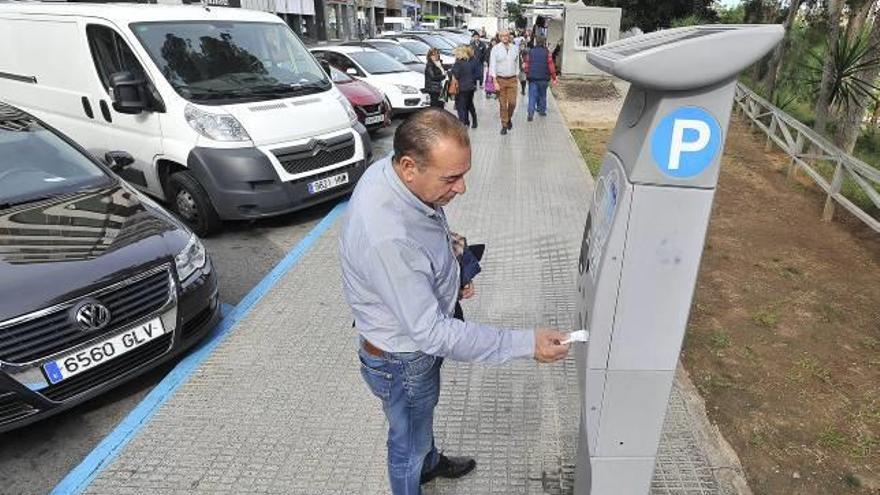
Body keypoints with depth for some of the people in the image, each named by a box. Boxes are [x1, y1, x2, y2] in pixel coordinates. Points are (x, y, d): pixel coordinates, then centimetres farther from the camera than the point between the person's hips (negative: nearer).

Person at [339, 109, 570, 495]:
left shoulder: (390, 171, -15)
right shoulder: (387, 239, -43)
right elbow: (432, 333, -34)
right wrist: (526, 344, -31)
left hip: (421, 332, 9)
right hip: (403, 360, -9)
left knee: (423, 414, 35)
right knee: (408, 441, 21)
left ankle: (429, 462, 64)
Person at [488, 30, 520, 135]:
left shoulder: (514, 49, 5)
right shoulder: (496, 49, -3)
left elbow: (517, 64, 13)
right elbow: (492, 66, -6)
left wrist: (516, 77, 8)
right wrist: (495, 82, -12)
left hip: (512, 80, 2)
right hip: (500, 79, -2)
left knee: (512, 103, -3)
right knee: (502, 104, 1)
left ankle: (509, 119, 26)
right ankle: (504, 125, 12)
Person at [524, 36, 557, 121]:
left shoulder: (530, 52, 2)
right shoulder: (546, 53, -4)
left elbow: (526, 65, 4)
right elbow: (551, 66, -5)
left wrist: (528, 74, 19)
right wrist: (554, 78, 2)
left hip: (532, 78, 1)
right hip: (543, 78, -1)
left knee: (532, 96, -2)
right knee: (542, 95, 17)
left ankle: (530, 114, -15)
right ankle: (542, 111, 27)